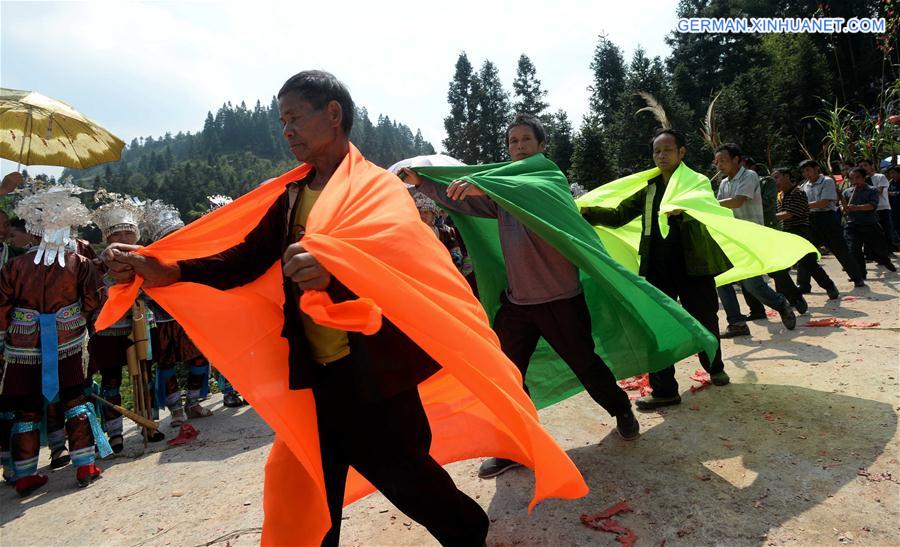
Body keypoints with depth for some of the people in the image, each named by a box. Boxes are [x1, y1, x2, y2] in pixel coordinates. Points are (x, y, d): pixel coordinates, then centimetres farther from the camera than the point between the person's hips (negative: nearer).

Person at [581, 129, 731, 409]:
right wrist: (589, 212, -11)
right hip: (657, 268, 3)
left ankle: (715, 368, 40)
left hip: (693, 265, -3)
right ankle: (664, 390, 10)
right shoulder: (649, 189, 13)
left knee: (704, 321, 11)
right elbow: (620, 215, 7)